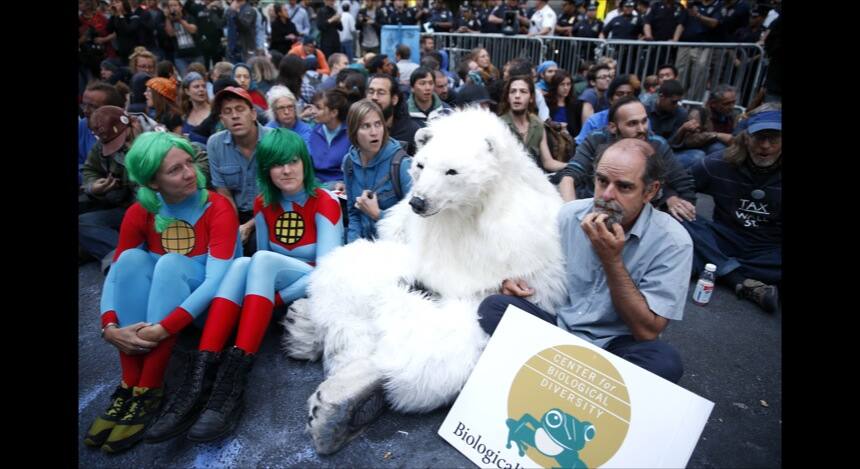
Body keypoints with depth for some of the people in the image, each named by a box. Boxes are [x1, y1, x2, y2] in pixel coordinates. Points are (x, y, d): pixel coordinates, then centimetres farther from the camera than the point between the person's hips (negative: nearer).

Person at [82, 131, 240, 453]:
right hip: (151, 302, 4)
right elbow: (117, 272, -8)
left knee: (170, 262, -31)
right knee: (132, 257, -23)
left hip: (204, 304, -4)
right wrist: (109, 326, -26)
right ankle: (129, 384, -23)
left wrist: (164, 328, -34)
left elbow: (216, 278, -27)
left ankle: (150, 390, -28)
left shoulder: (218, 208, -17)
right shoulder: (140, 213, -3)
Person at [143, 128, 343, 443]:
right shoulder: (263, 204, 5)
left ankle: (231, 385, -40)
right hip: (271, 285, 4)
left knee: (261, 261, -30)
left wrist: (276, 298, -23)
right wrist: (261, 297, -9)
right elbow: (262, 259, 10)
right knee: (241, 264, -26)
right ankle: (199, 379, -39)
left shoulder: (325, 203, -10)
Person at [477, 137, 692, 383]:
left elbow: (646, 331, -16)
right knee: (493, 307, -21)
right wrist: (516, 280, -9)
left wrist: (612, 260, -24)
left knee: (665, 360, -33)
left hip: (615, 345, -1)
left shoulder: (672, 241, -13)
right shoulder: (569, 214, -2)